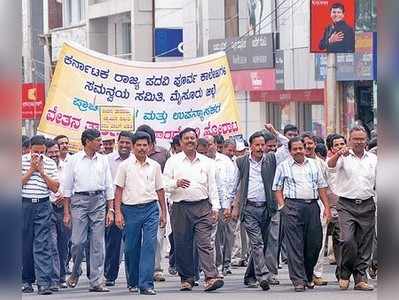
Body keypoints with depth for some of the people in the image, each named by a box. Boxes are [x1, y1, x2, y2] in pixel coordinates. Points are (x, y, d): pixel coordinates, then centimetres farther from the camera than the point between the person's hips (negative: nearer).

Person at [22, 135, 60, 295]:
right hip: (24, 205, 0)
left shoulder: (50, 163, 7)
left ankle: (44, 283, -13)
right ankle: (26, 280, 15)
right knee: (25, 244, 4)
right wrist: (31, 170, -8)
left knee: (43, 245, -7)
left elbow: (55, 187, 3)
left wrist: (42, 172, -5)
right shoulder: (22, 161, 3)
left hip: (43, 205, 0)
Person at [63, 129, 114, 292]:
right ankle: (75, 272, 19)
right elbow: (67, 187, 4)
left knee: (98, 243, 0)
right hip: (79, 200, -2)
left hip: (99, 201, 2)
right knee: (78, 241, -8)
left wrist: (110, 210, 4)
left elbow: (109, 187, 12)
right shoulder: (74, 160, 2)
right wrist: (66, 212, 0)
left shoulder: (103, 160, 10)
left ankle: (96, 281, 2)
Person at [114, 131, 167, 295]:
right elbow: (119, 190, 1)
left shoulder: (155, 166, 9)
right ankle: (133, 283, 24)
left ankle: (146, 284, -14)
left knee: (149, 246, -10)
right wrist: (118, 213, -6)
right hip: (130, 209, -1)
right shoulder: (125, 165, 2)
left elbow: (160, 190, 15)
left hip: (151, 209, 1)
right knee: (131, 248, 6)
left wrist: (163, 212, 12)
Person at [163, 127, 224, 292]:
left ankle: (211, 277, -20)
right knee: (183, 246, 2)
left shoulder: (206, 162, 14)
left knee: (205, 242, -10)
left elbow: (212, 186, 14)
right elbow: (164, 184, 3)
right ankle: (186, 279, 12)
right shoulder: (173, 161, 8)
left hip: (202, 207, 0)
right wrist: (176, 183, -17)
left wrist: (215, 207, 7)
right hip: (180, 208, 0)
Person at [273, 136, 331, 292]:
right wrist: (282, 206, -6)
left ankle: (308, 275, 21)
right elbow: (277, 188, 7)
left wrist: (327, 207, 8)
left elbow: (321, 186, 16)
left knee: (315, 242, 3)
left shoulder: (313, 164, 17)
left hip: (312, 205, 3)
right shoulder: (283, 166, 8)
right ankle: (298, 280, -8)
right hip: (292, 206, -3)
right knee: (295, 244, -8)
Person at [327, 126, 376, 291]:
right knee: (347, 240, -17)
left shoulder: (373, 159, 12)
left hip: (367, 205, 4)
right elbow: (331, 166, -20)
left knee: (365, 244, 3)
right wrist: (339, 154, -38)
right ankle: (345, 273, 3)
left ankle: (361, 279, 9)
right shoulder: (344, 157, 0)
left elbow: (378, 184, 19)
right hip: (347, 205, -4)